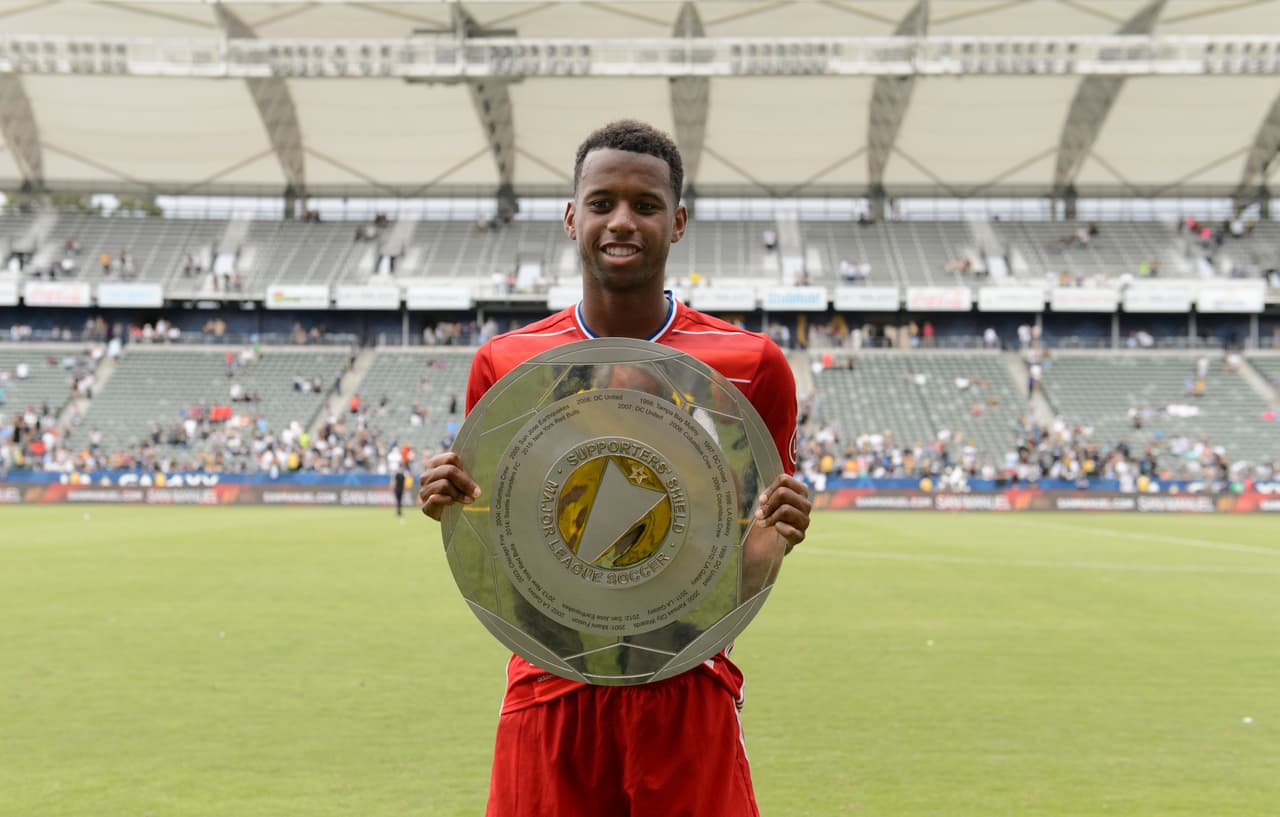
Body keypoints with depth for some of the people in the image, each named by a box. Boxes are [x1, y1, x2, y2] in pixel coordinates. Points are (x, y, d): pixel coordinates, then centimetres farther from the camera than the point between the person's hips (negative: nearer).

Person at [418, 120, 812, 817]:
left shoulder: (752, 365, -3)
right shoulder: (504, 364, 1)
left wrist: (775, 531, -15)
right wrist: (455, 506, -10)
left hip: (689, 696, -1)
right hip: (549, 693, 1)